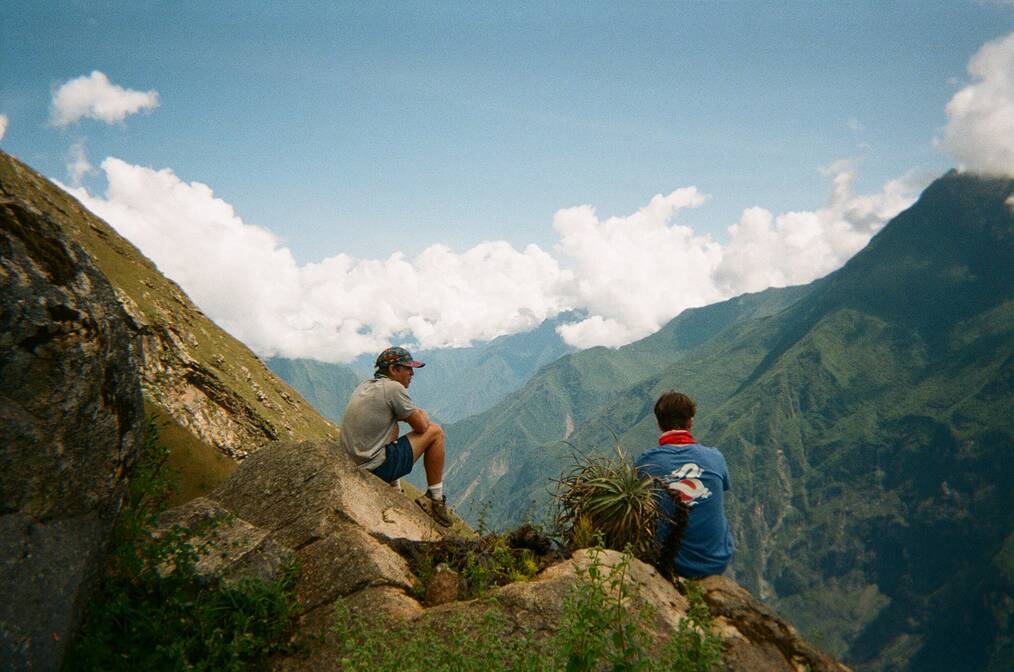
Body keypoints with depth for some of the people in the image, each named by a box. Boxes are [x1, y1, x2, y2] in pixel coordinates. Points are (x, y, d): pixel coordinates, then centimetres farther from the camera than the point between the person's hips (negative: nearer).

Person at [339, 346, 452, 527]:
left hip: (353, 463, 8)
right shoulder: (393, 387, -13)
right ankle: (436, 500, 10)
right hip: (378, 467, -8)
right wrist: (421, 415, 17)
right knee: (435, 431, 4)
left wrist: (414, 413, 17)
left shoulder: (364, 385, 12)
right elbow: (421, 426, -5)